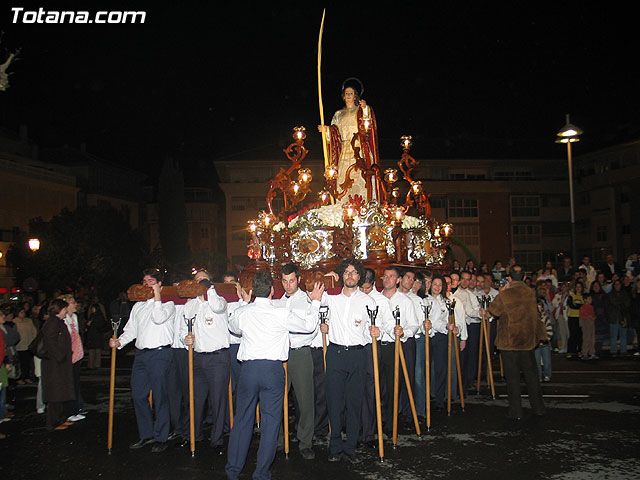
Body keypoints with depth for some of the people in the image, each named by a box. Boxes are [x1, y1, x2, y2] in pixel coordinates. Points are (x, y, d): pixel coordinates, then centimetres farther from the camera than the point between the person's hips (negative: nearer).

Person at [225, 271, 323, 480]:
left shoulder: (241, 312, 1)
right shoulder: (281, 314, -7)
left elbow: (233, 328, 24)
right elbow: (308, 325, 5)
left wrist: (245, 304, 32)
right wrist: (315, 302, 19)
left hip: (248, 368, 3)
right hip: (273, 369, -3)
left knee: (242, 419, 14)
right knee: (270, 421, 8)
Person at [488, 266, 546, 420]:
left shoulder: (504, 295, -15)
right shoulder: (531, 293, -1)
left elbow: (493, 310, -2)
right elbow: (534, 314, 10)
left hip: (509, 341, -4)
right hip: (528, 340, 4)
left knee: (512, 377, 3)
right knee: (531, 375, 15)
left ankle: (515, 411, 8)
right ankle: (538, 408, 24)